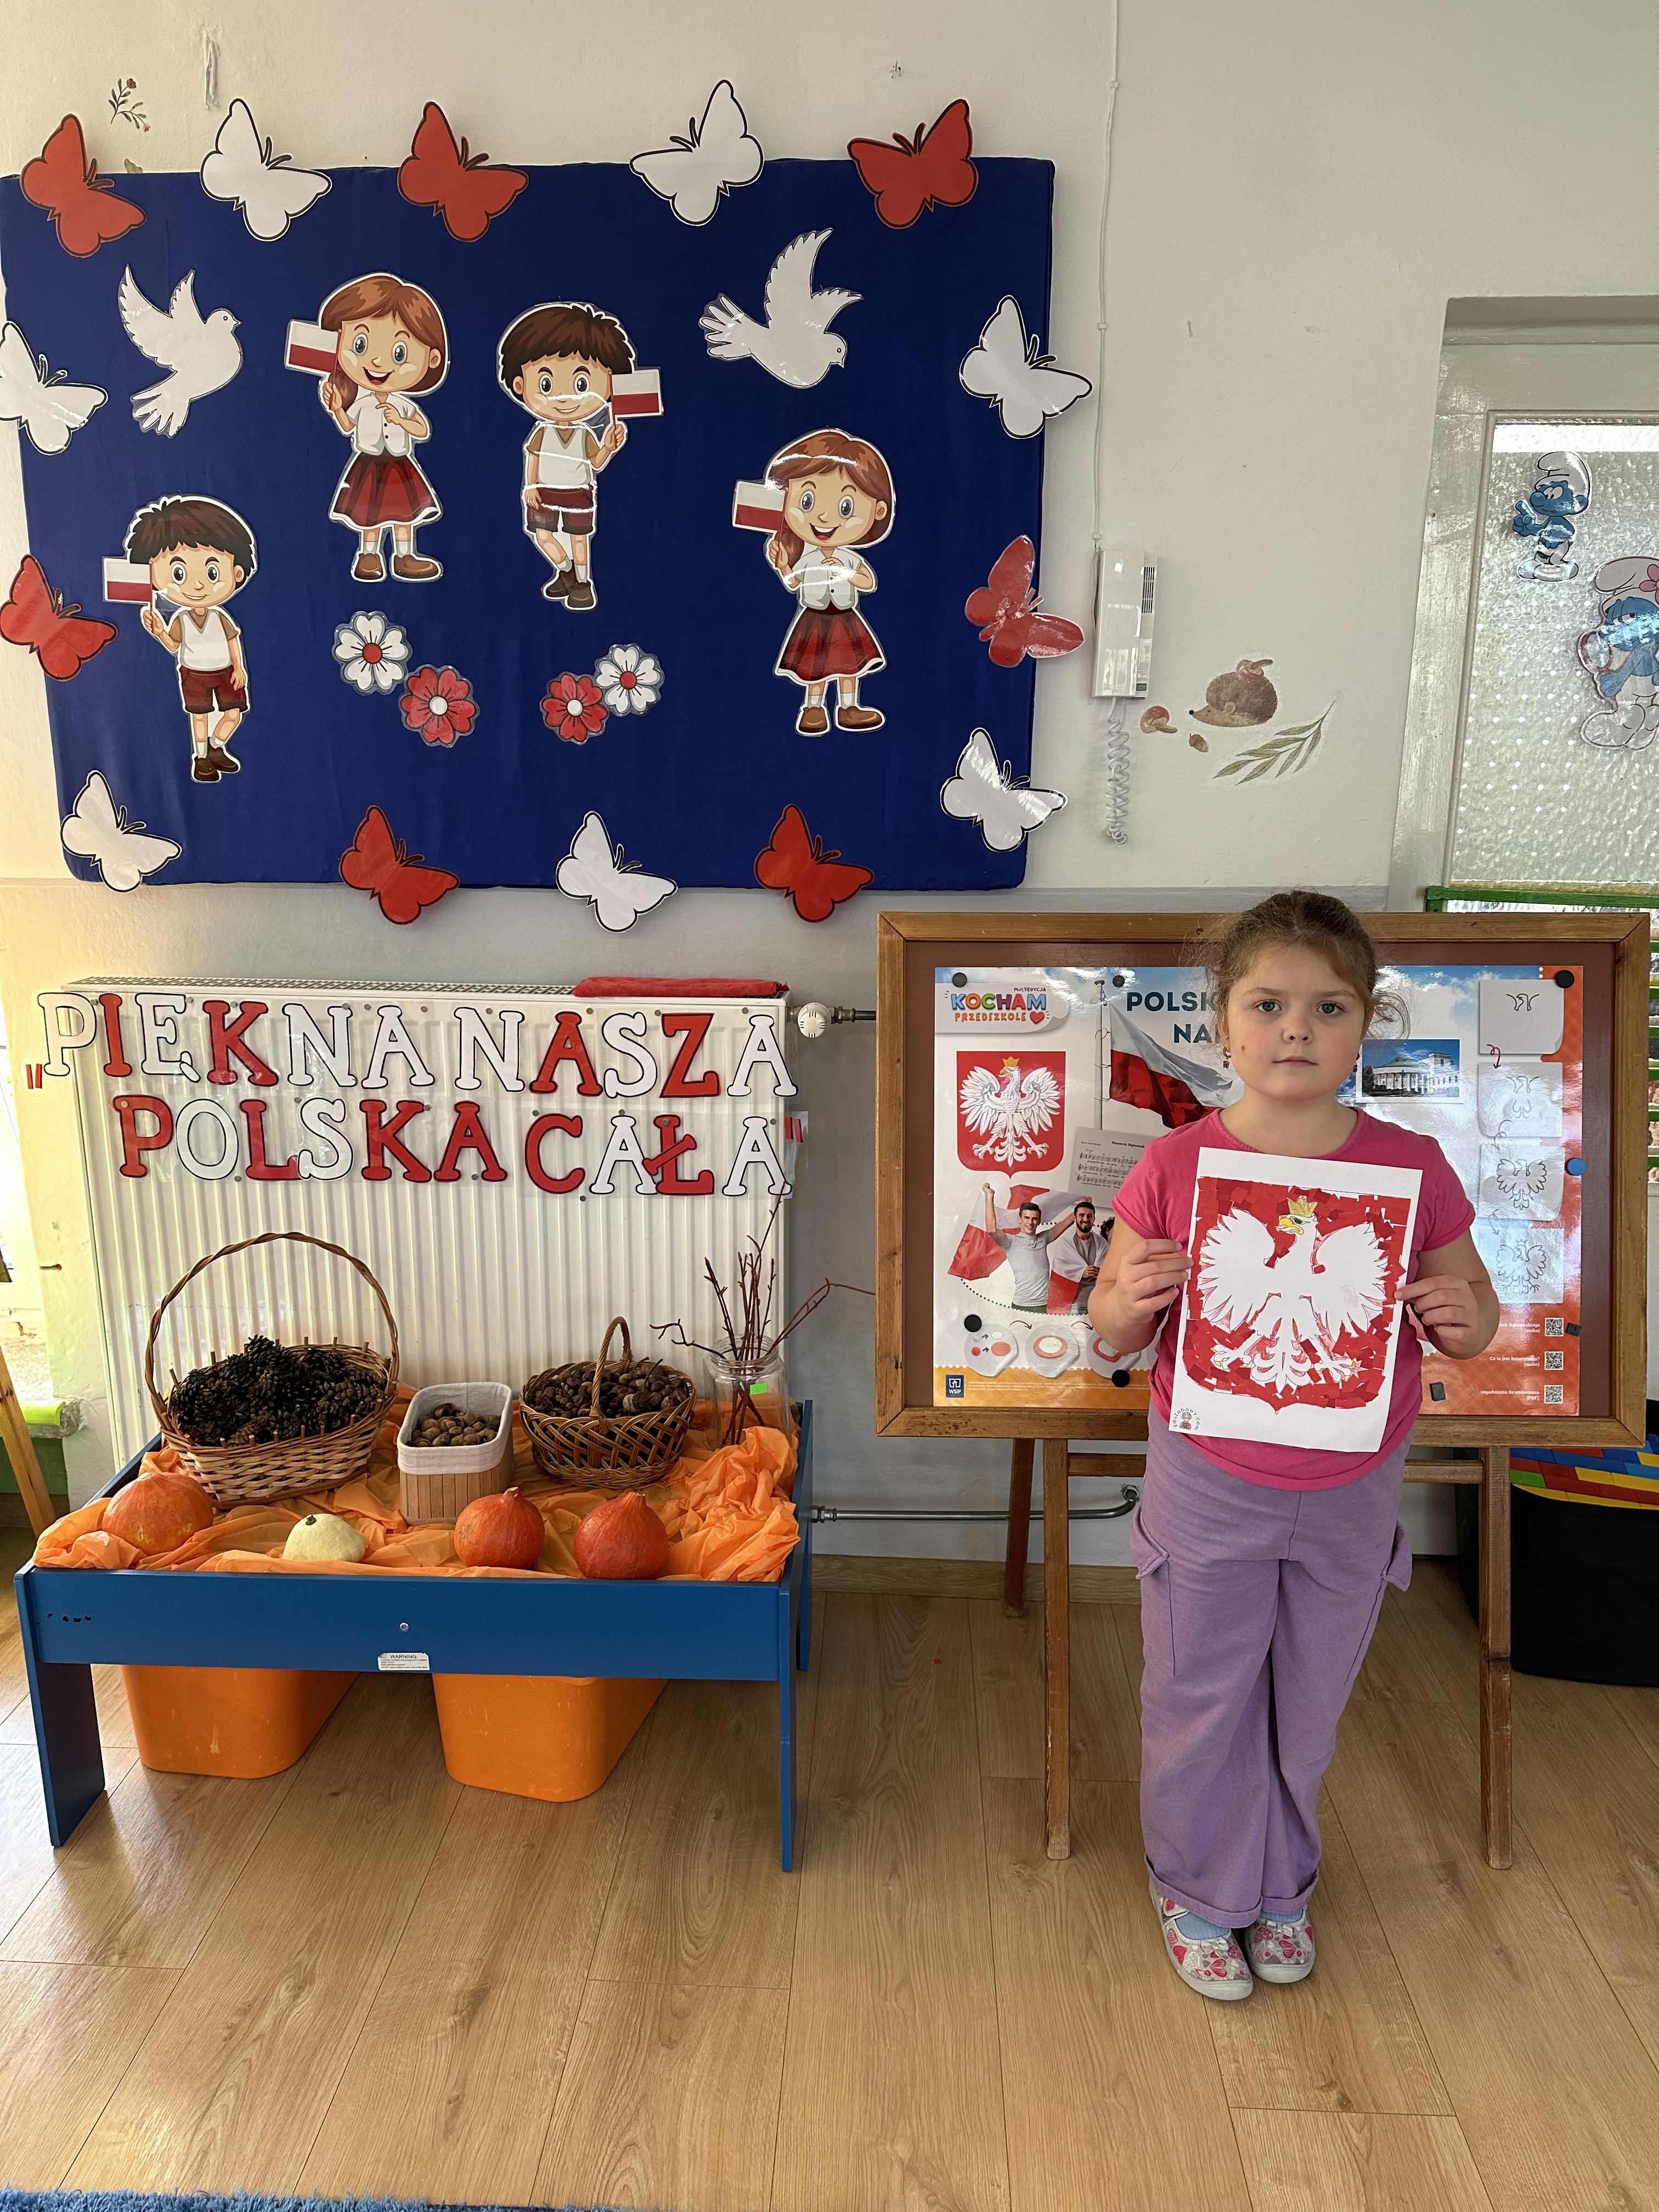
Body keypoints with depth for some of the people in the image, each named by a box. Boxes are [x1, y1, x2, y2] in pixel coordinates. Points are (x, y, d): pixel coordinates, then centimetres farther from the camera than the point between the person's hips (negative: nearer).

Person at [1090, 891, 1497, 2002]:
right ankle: (1198, 1890, 41)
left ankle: (1282, 1885, 47)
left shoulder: (1412, 1167, -10)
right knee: (1201, 1699, 15)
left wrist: (1463, 1321, -21)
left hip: (1351, 1492, 2)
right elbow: (1114, 1327, -4)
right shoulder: (1175, 1166, -14)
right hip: (1210, 1485, -1)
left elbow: (1472, 1318, 2)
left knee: (1309, 1704, 20)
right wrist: (1129, 1296, -27)